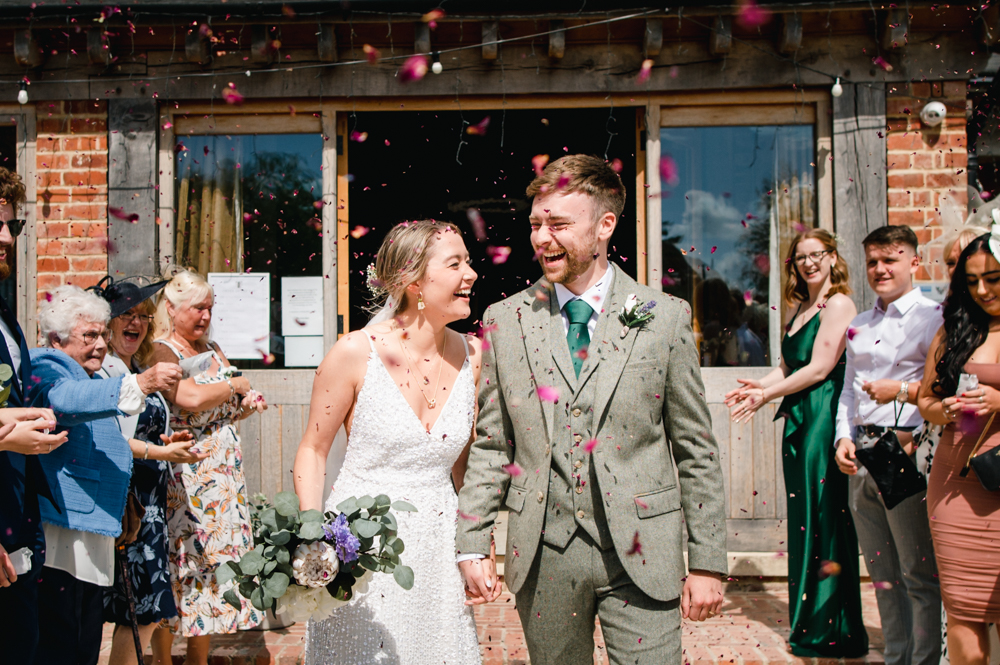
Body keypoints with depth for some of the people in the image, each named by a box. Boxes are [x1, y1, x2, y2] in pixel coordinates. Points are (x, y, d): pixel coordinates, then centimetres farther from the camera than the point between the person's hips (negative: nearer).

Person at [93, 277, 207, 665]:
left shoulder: (142, 372, 18)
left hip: (151, 505, 9)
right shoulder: (101, 371, -9)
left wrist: (172, 441, 13)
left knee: (146, 613, 9)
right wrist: (160, 452, -19)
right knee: (140, 615, -6)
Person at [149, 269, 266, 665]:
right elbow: (192, 399, -23)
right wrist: (235, 385, -7)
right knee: (178, 563, -3)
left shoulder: (212, 350, 16)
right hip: (183, 478, -7)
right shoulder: (160, 353, -8)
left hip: (223, 475, 7)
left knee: (216, 561, 8)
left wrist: (247, 405, 1)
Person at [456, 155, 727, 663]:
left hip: (640, 555, -1)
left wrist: (707, 563, 0)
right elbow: (490, 445, 7)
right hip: (542, 556, 2)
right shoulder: (505, 321, 4)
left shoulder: (665, 317, -1)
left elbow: (695, 450, 1)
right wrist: (470, 546, 1)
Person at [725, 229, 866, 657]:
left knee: (824, 521, -4)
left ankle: (831, 633, 4)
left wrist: (767, 395, -11)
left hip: (825, 419, -9)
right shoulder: (802, 308, 19)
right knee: (803, 521, 11)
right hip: (799, 420, 9)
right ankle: (807, 623, 19)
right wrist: (759, 387, -2)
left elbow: (819, 369, -14)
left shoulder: (838, 305, -8)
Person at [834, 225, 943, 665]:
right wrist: (844, 437, 8)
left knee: (918, 572, -3)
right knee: (881, 571, 13)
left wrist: (901, 390, -18)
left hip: (906, 452, -7)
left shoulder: (932, 317, -3)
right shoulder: (859, 326, 19)